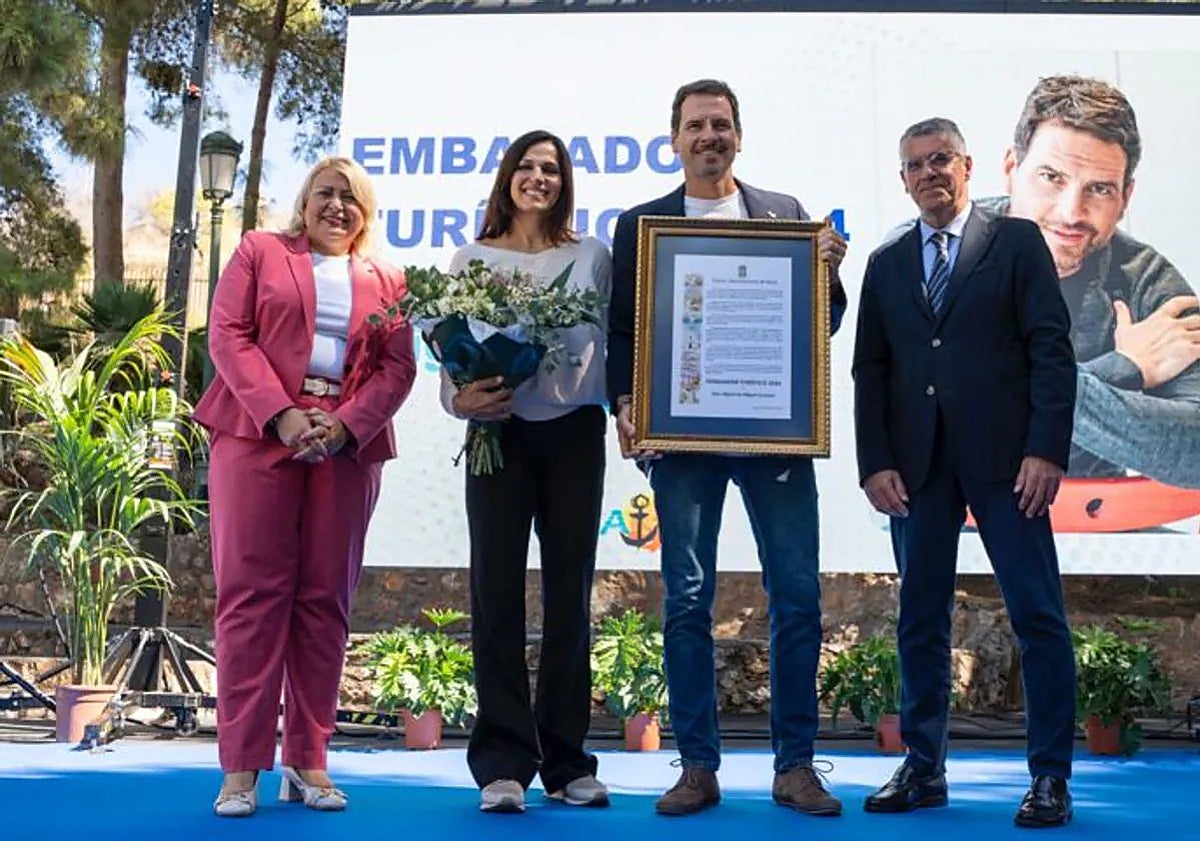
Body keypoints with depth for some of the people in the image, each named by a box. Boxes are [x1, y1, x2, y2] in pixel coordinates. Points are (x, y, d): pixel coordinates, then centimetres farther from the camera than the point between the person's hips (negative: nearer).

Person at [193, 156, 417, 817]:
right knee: (252, 593, -5)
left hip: (348, 444, 2)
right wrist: (281, 414, -12)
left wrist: (346, 425, -11)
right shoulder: (259, 252, 14)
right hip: (258, 434, -2)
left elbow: (398, 367, 8)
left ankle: (307, 761, 7)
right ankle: (240, 768, -3)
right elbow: (227, 334, 1)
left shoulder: (385, 281, 19)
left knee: (325, 600, 1)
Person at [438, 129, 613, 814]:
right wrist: (461, 399, -15)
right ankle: (503, 763, 4)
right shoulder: (472, 260, 8)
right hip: (499, 432, -1)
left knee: (570, 594, 5)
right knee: (498, 592, -2)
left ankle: (567, 761, 12)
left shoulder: (592, 256, 10)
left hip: (575, 433, 1)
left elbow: (611, 341, 10)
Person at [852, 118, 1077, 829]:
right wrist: (875, 463, 2)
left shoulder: (1017, 241, 5)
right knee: (921, 620, 8)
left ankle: (1051, 777, 6)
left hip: (1002, 457, -3)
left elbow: (1052, 348, -2)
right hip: (918, 464, 4)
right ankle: (923, 769, 18)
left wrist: (1047, 449, -12)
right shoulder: (887, 264, 16)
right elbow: (870, 371, 13)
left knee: (1039, 616, -3)